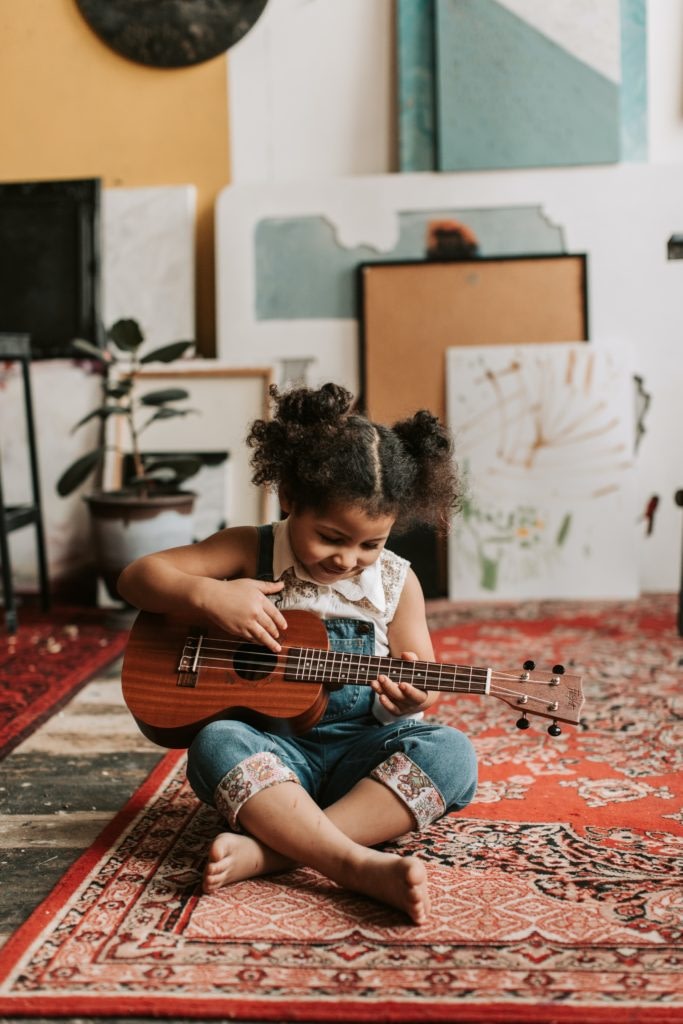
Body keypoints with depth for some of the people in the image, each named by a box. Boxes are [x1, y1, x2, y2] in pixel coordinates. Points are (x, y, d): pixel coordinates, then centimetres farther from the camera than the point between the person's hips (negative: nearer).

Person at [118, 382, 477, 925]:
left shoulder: (396, 582, 3)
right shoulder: (251, 552, -1)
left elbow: (422, 683, 7)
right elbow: (137, 576, -4)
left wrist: (411, 697, -19)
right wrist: (209, 595, -24)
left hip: (364, 751, 1)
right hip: (272, 749, -1)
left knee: (449, 750, -27)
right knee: (217, 743, -33)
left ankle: (270, 851, -39)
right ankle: (361, 865, -46)